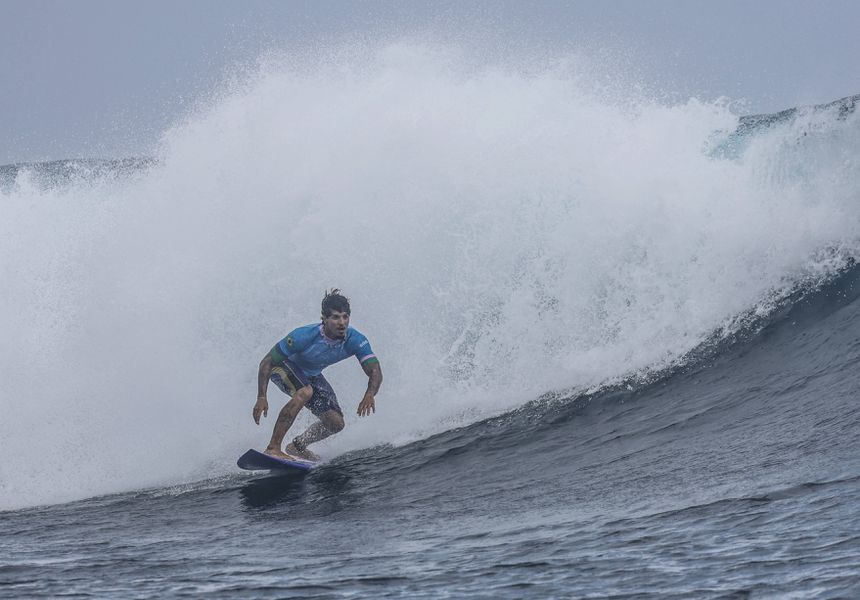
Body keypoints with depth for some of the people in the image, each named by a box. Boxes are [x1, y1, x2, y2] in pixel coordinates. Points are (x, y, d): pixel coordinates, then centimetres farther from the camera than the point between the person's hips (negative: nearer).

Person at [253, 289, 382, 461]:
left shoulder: (356, 340, -27)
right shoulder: (304, 336, -37)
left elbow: (375, 371, -32)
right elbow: (267, 362, -30)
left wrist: (370, 394, -54)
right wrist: (261, 398, -38)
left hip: (311, 375, 6)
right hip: (284, 367, -5)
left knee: (336, 423, -2)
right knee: (305, 392, -37)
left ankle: (297, 446, 24)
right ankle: (273, 448, -34)